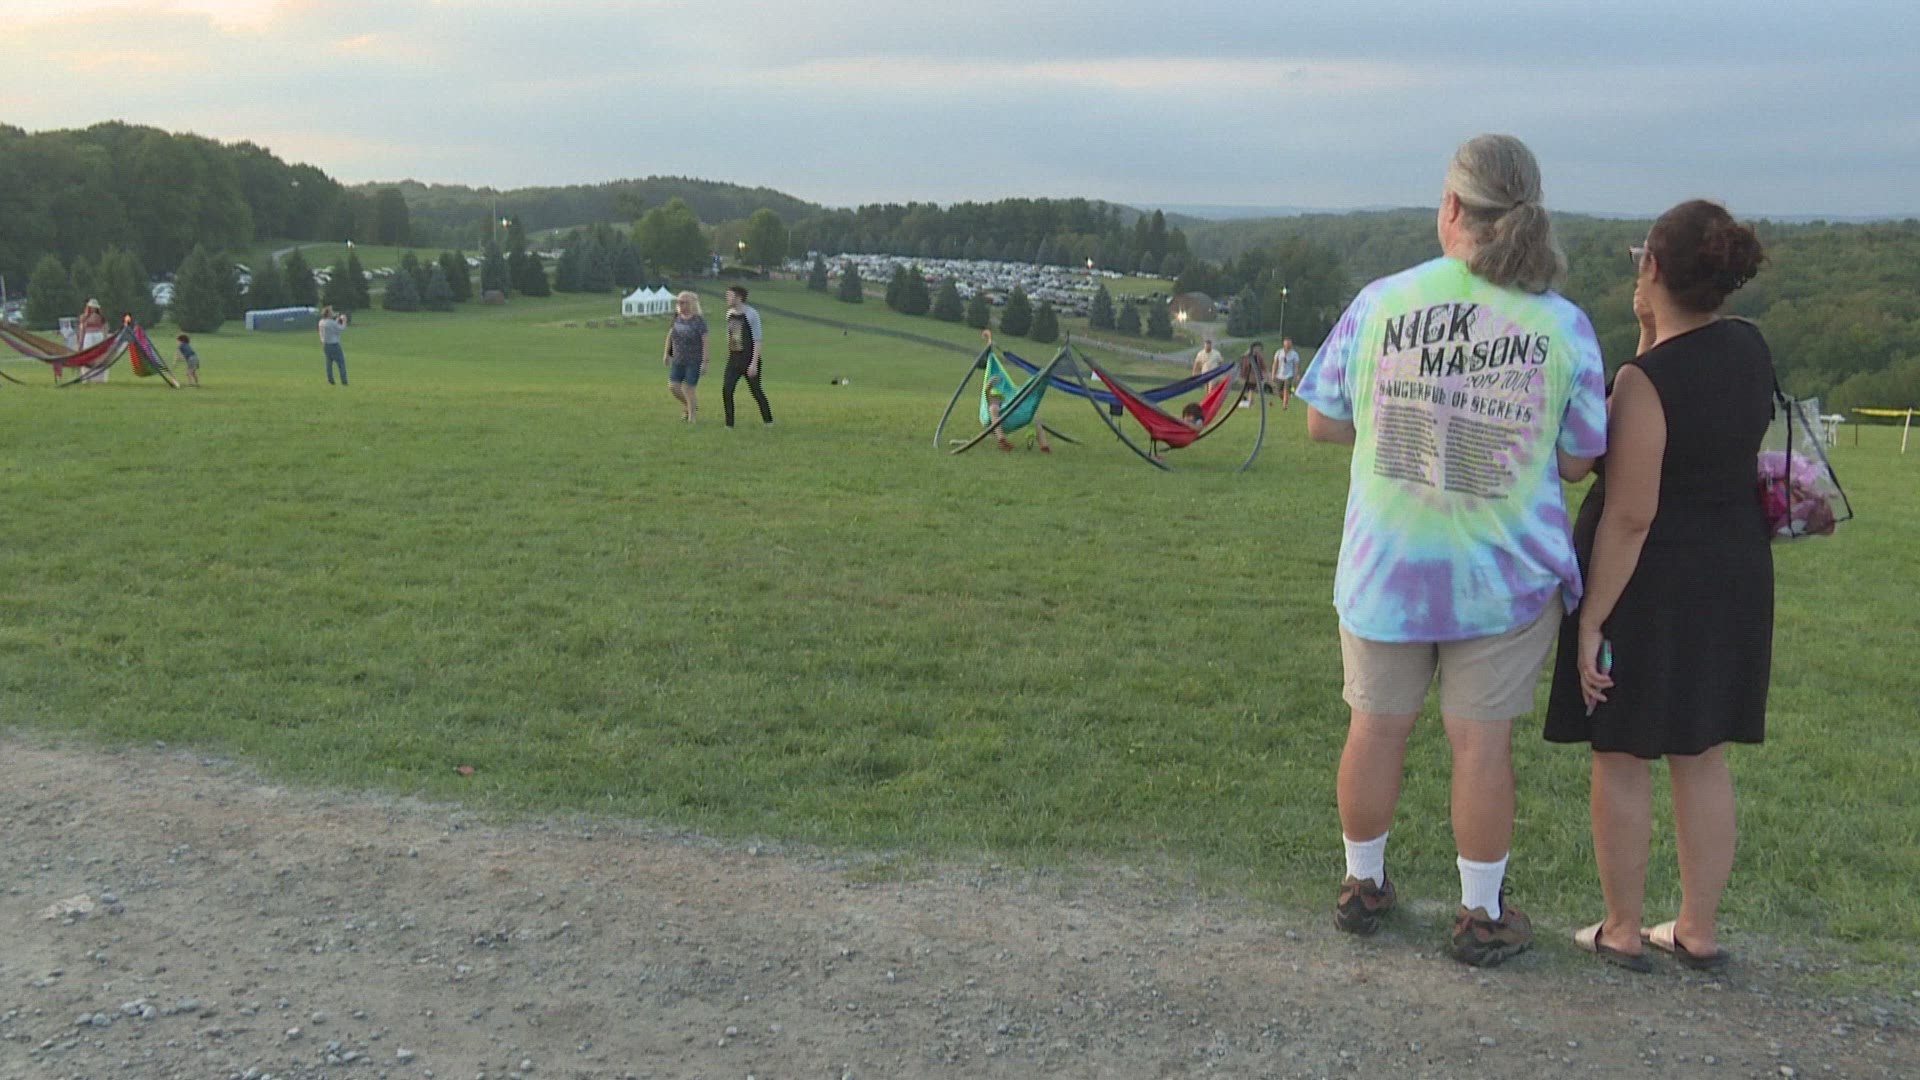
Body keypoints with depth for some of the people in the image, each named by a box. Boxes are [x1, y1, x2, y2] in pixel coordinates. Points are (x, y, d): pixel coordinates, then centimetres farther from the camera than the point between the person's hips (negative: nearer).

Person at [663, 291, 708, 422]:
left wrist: (705, 362, -20)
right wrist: (667, 353, 13)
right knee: (673, 387, 0)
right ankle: (688, 405, 28)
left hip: (695, 361, -5)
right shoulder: (677, 317, 0)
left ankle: (692, 418, 13)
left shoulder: (699, 320, -16)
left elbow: (705, 342, -17)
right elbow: (670, 334, 12)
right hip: (678, 360, 5)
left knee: (687, 389, -5)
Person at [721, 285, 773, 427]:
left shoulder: (752, 314, -12)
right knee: (726, 390, -9)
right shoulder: (729, 314, 8)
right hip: (733, 359, 5)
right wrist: (728, 358, 16)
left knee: (756, 390, 5)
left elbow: (757, 341, -14)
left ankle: (768, 420, 24)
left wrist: (754, 363, -20)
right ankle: (729, 424, -4)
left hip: (749, 359, -5)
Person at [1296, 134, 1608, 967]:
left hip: (1386, 564, 1)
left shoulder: (1380, 302, -9)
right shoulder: (1563, 326, -9)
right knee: (1481, 741, 9)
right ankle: (1481, 917, 23)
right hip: (1504, 574, -1)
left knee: (1377, 726, 15)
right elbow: (1578, 461, -2)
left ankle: (1363, 886, 32)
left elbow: (1321, 422, -1)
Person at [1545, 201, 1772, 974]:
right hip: (1733, 577, 7)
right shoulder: (1750, 351, 1)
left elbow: (1630, 516, -21)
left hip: (1647, 583, -7)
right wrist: (1655, 339, 6)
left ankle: (1622, 932, 18)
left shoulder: (1648, 380, -20)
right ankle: (1699, 931, 26)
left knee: (1622, 759, 7)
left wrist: (1592, 620, -17)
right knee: (1702, 758, 15)